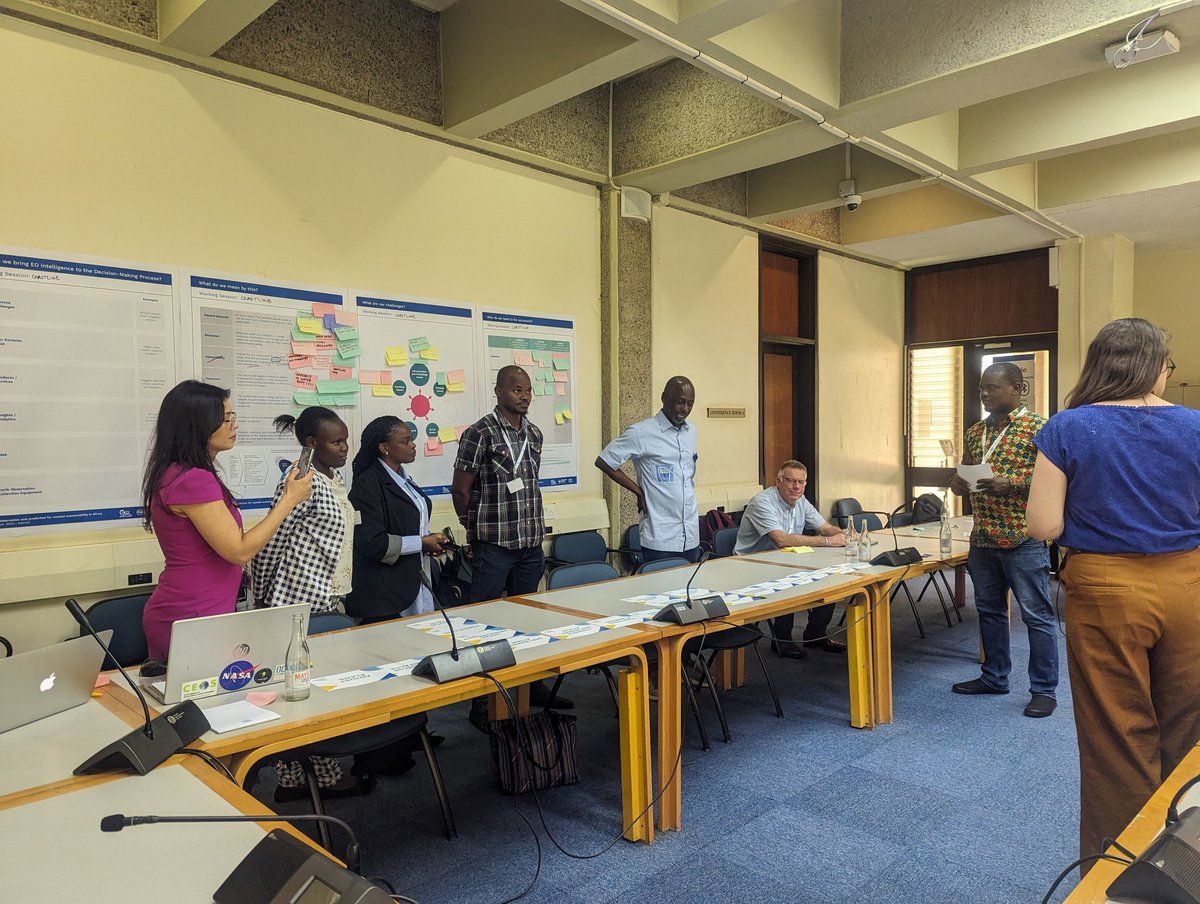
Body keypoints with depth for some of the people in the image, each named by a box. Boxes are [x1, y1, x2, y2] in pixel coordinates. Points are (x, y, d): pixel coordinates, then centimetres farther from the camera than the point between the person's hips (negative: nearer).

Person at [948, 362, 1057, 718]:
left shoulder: (1037, 428, -7)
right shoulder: (974, 432, 13)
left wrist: (1010, 484, -23)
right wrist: (958, 484, -1)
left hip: (1023, 539, -7)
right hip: (982, 539, 7)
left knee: (1037, 615, 2)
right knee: (989, 610, 16)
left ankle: (1044, 689, 13)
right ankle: (994, 677, 29)